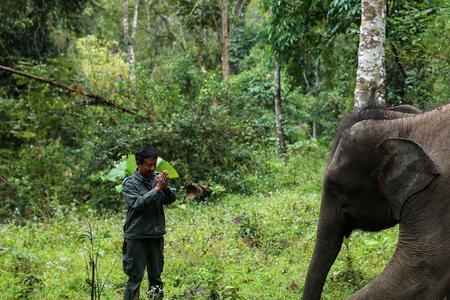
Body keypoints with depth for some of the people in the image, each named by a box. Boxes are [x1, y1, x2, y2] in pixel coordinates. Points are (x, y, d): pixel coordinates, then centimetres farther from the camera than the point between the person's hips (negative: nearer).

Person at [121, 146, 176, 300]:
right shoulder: (129, 183, -8)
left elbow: (170, 200, 0)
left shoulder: (157, 178, 4)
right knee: (135, 277, -2)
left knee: (156, 275, 13)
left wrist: (166, 188, -20)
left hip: (157, 235, 4)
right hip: (137, 237, -4)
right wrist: (157, 188, -23)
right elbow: (137, 204, -20)